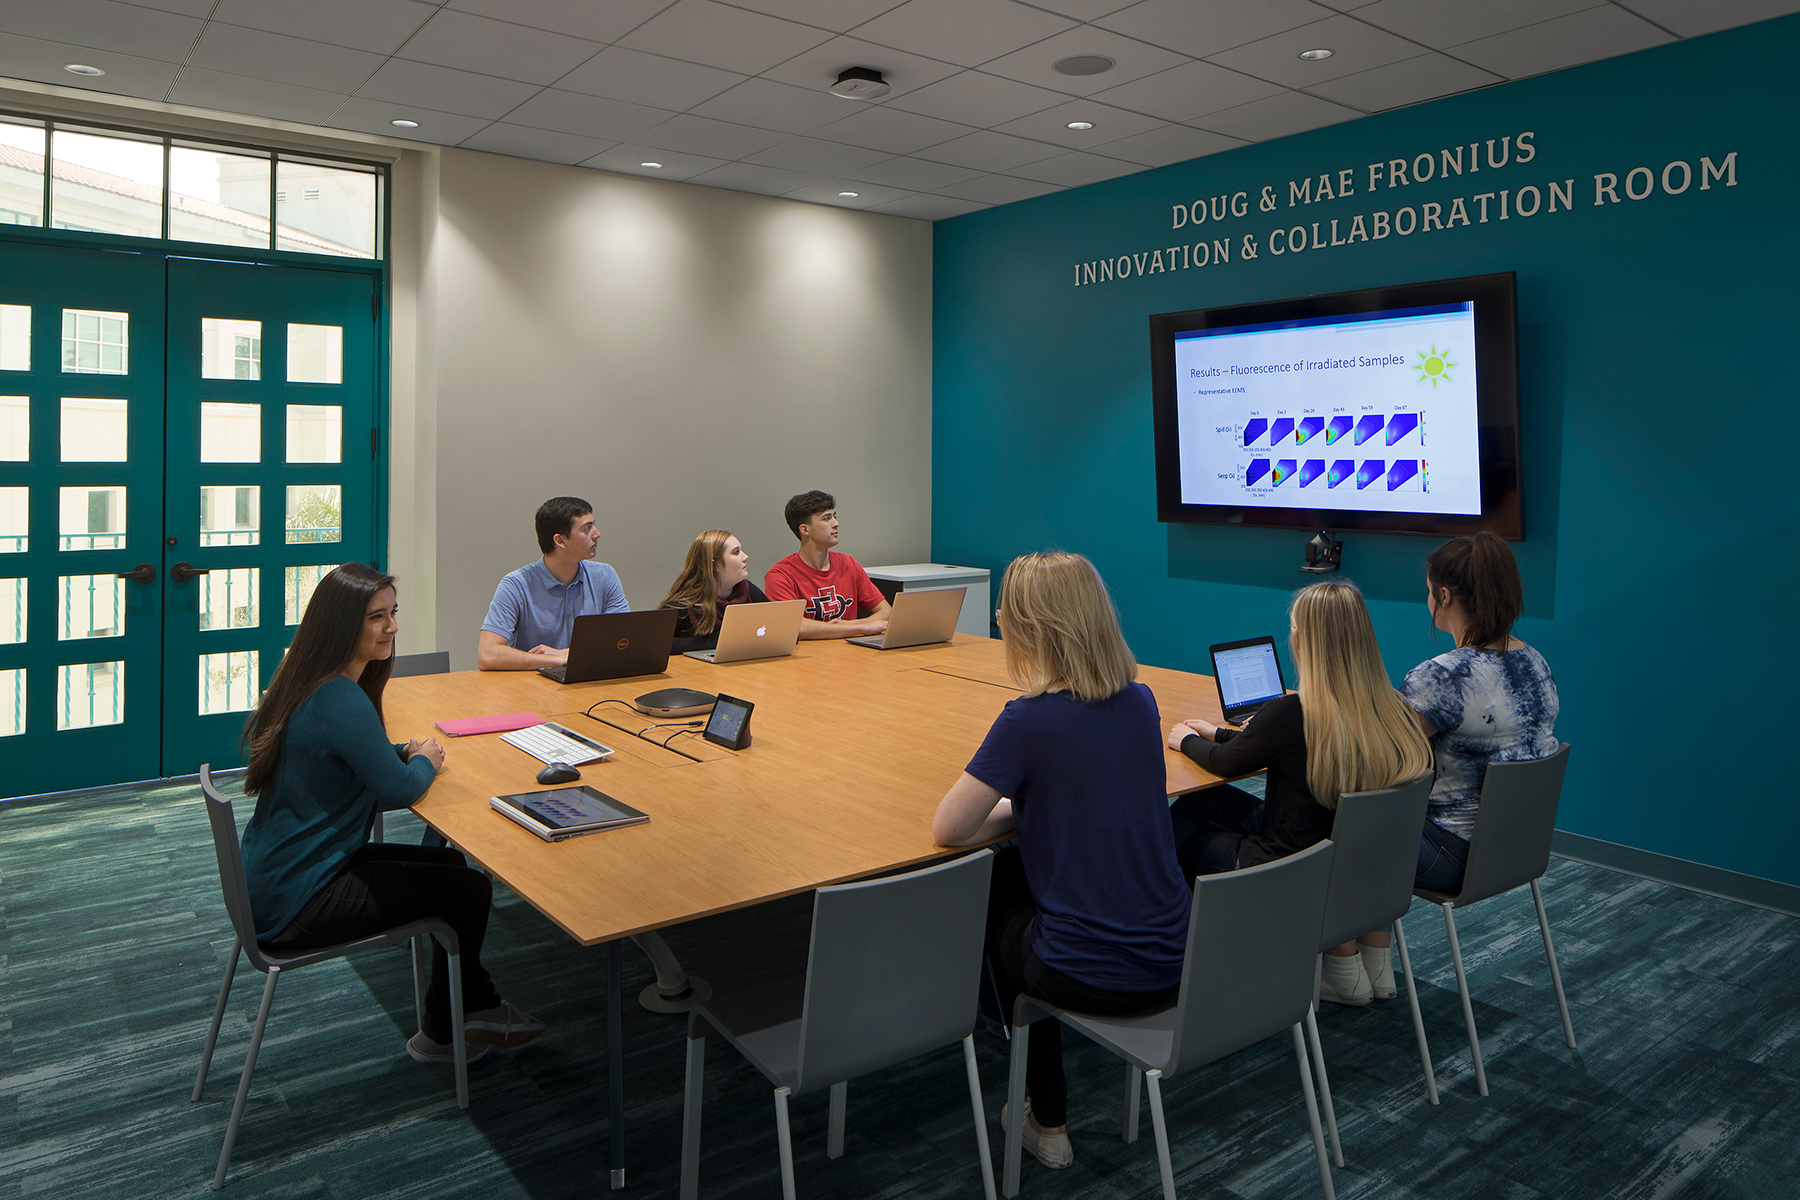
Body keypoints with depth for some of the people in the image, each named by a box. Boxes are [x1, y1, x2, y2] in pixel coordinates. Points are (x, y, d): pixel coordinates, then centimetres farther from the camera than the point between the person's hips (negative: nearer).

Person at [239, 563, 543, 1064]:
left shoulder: (310, 684, 6)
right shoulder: (341, 702, -27)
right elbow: (399, 788, -20)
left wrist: (407, 754, 2)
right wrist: (426, 761, 1)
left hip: (274, 877, 10)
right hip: (297, 904, -10)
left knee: (452, 863, 15)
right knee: (469, 887, 0)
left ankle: (476, 1006, 26)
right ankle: (440, 1034, 23)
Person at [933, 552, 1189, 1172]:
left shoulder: (1029, 720, -19)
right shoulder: (1140, 702, 1)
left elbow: (948, 830, -12)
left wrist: (1009, 810, 4)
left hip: (1094, 978, -6)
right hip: (1175, 962, 6)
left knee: (994, 894, 24)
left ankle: (1048, 1122, 33)